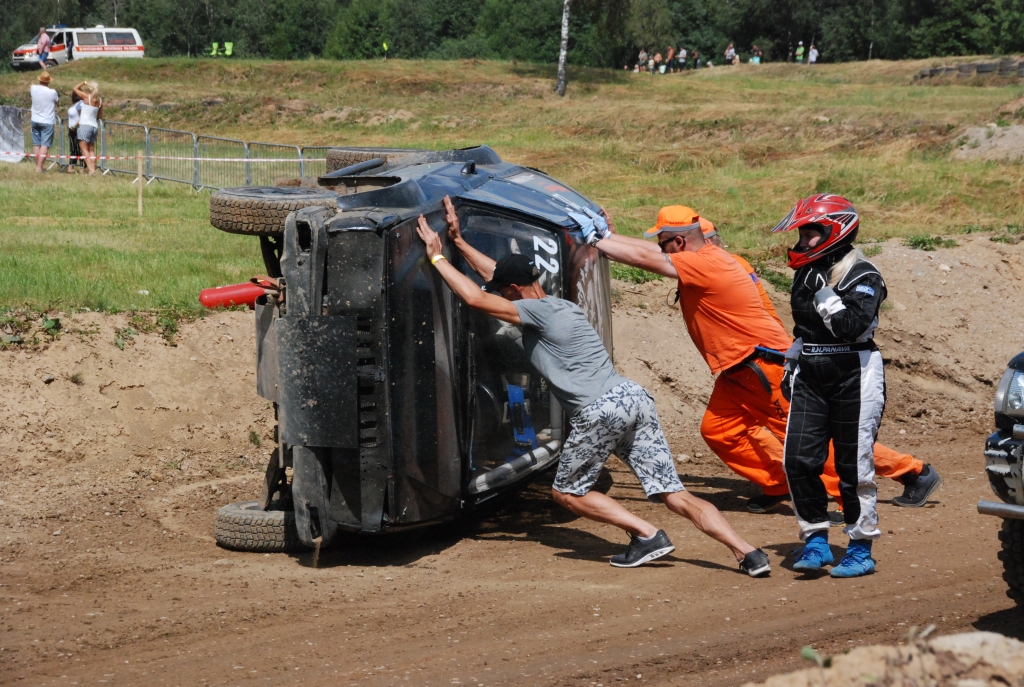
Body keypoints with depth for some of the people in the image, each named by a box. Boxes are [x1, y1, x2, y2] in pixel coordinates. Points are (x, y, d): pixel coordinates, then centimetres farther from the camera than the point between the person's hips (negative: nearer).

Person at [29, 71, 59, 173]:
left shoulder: (34, 89, -5)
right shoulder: (52, 92, -15)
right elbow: (57, 101, 6)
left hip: (35, 121, 4)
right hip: (47, 122, -4)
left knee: (36, 144, 12)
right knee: (45, 145, -6)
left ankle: (37, 165, 17)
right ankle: (39, 167, -14)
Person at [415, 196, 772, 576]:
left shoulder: (537, 312, -2)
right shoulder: (558, 306, 24)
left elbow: (475, 298, -6)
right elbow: (501, 274, 35)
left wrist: (437, 257, 5)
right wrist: (459, 242, 36)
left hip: (601, 411, -9)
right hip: (633, 398, 9)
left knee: (566, 492, 11)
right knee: (675, 495, 3)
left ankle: (648, 535, -3)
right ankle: (748, 553, -11)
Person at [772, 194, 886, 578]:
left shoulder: (862, 277, -11)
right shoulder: (806, 273, 12)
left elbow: (853, 327, -25)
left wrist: (825, 294, -24)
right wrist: (791, 365, 23)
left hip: (853, 377, -7)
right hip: (810, 378, 7)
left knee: (854, 466, -1)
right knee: (799, 460, -3)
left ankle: (861, 549, 11)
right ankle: (816, 540, 11)